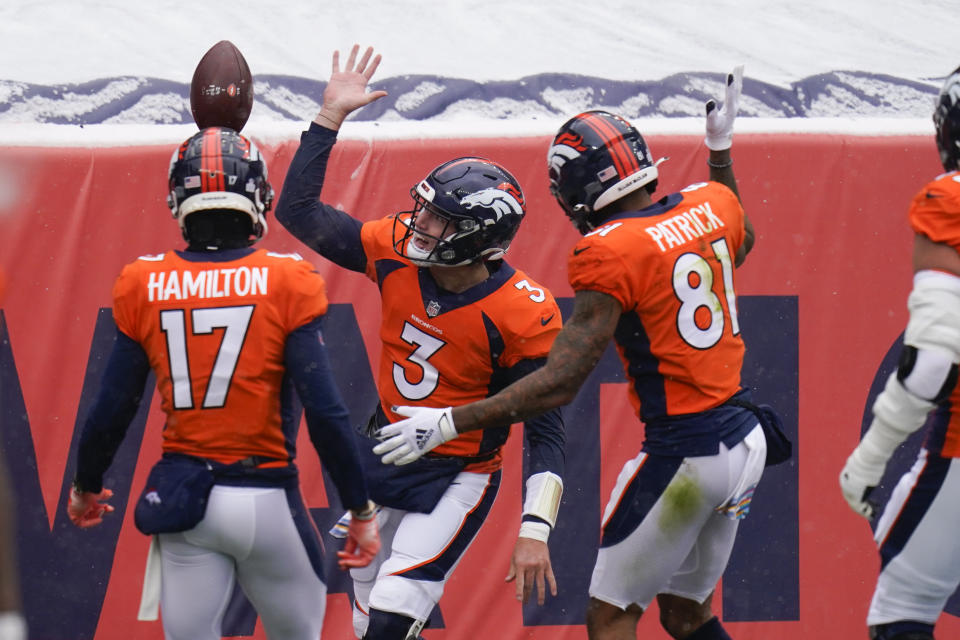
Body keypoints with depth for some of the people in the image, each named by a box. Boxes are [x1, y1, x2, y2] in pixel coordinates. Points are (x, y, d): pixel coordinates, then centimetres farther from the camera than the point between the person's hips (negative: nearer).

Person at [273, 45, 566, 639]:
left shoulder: (522, 317, -23)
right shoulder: (398, 252, -10)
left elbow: (546, 431, -18)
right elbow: (299, 211, -2)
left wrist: (535, 531, -27)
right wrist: (331, 116, -8)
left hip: (458, 478, -6)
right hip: (384, 452, 6)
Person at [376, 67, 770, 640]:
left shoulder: (609, 254, -17)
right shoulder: (711, 205, 4)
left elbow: (559, 385, -19)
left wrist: (447, 423, -15)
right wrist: (722, 149, 40)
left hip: (685, 455, -8)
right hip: (745, 437, 8)